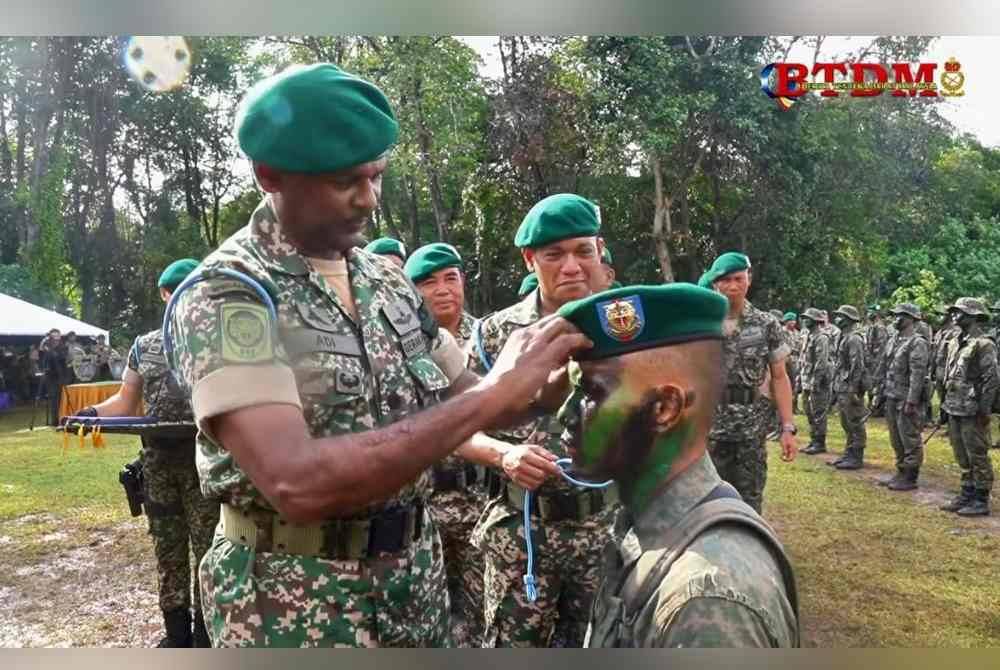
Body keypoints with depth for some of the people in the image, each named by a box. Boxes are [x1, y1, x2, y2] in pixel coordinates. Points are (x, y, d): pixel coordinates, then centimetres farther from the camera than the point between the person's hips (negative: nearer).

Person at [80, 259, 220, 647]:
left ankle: (206, 636, 17)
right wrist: (91, 413, -4)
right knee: (167, 547, 13)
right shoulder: (143, 347, 11)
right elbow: (126, 403, 13)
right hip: (157, 461, 4)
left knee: (206, 547, 2)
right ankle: (176, 633, 27)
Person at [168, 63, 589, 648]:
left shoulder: (388, 277, 1)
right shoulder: (224, 296, -19)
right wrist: (491, 396, -30)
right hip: (296, 604, -6)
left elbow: (459, 396, 9)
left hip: (416, 577, 6)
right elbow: (297, 484, -32)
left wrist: (549, 386, -12)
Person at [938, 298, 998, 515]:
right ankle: (967, 494, 25)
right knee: (962, 457, 15)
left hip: (972, 411, -8)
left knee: (977, 456, 0)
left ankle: (981, 501, 8)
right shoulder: (955, 343, 13)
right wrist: (947, 404, 16)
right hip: (954, 409, 8)